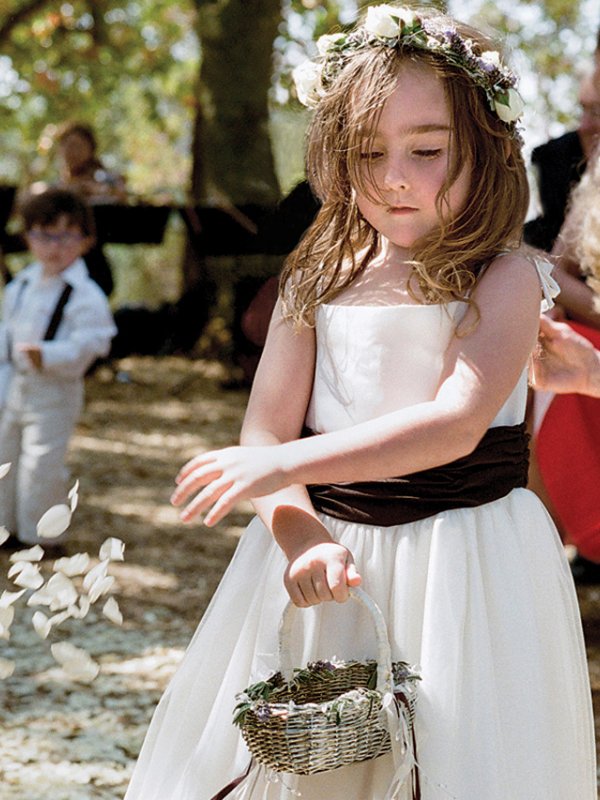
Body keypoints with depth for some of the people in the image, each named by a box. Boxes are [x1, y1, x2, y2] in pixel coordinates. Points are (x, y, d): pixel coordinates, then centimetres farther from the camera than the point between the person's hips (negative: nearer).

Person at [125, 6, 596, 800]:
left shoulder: (504, 280, -9)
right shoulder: (320, 280, 3)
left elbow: (456, 425, -22)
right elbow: (267, 428, -1)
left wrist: (284, 464, -27)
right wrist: (299, 532, -21)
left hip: (466, 564, -3)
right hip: (330, 557, 4)